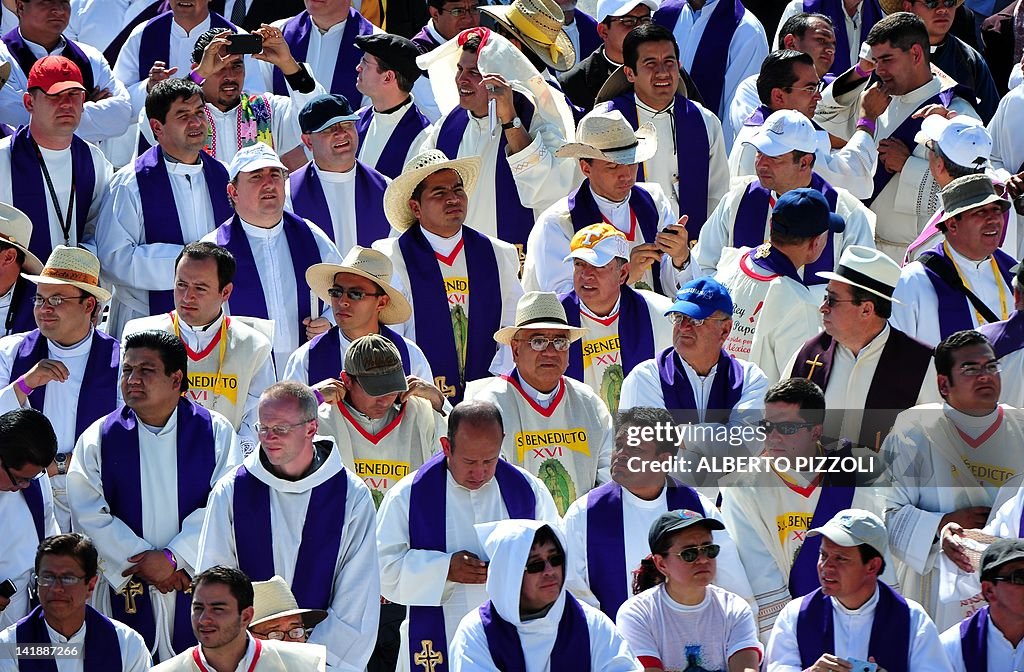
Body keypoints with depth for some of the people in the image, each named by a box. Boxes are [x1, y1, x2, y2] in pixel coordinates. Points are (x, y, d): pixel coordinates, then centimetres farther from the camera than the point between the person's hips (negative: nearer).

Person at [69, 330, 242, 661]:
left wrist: (173, 558, -16)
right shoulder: (98, 438, 3)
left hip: (198, 582, -1)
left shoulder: (216, 432, 0)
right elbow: (89, 515, -4)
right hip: (127, 590, 1)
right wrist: (141, 561, -12)